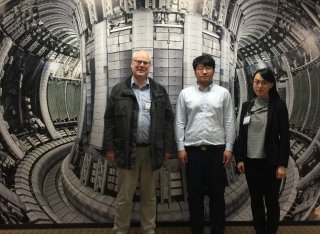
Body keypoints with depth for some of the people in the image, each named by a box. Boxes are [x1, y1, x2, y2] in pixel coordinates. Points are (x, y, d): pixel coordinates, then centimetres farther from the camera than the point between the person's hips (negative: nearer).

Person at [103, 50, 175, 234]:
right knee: (124, 196, 7)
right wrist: (109, 147, -3)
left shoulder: (160, 91, 7)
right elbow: (110, 120, 2)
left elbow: (168, 120, 5)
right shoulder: (119, 90, 3)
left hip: (152, 151, 2)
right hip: (127, 150, -1)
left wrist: (168, 147, 0)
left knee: (149, 196, 14)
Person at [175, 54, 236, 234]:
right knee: (195, 194, 10)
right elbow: (180, 123, 3)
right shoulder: (185, 94, 3)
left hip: (217, 149, 0)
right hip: (192, 150, 1)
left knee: (217, 193, 9)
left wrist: (229, 148, -4)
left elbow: (229, 123, 1)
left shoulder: (223, 93, 2)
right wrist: (181, 148, -2)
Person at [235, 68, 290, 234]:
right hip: (251, 161, 4)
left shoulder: (279, 105, -6)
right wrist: (239, 158, 2)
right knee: (255, 200, 13)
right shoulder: (247, 106, 5)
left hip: (270, 162, -3)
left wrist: (282, 164, -11)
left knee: (271, 200, 8)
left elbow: (284, 137, -7)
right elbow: (241, 134, 7)